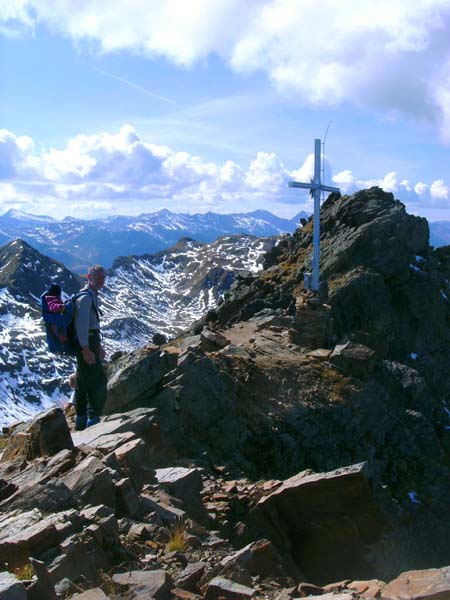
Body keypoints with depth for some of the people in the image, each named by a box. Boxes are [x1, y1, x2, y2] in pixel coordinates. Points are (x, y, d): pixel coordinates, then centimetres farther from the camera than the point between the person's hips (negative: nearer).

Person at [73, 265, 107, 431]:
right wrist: (86, 349, -28)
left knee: (83, 382, 15)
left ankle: (81, 420, 24)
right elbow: (81, 324, -24)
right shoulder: (86, 297, -15)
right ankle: (93, 420, -3)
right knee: (98, 382, -8)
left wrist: (99, 346, 28)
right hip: (86, 344, -11)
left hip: (88, 344, 11)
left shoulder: (92, 296, 17)